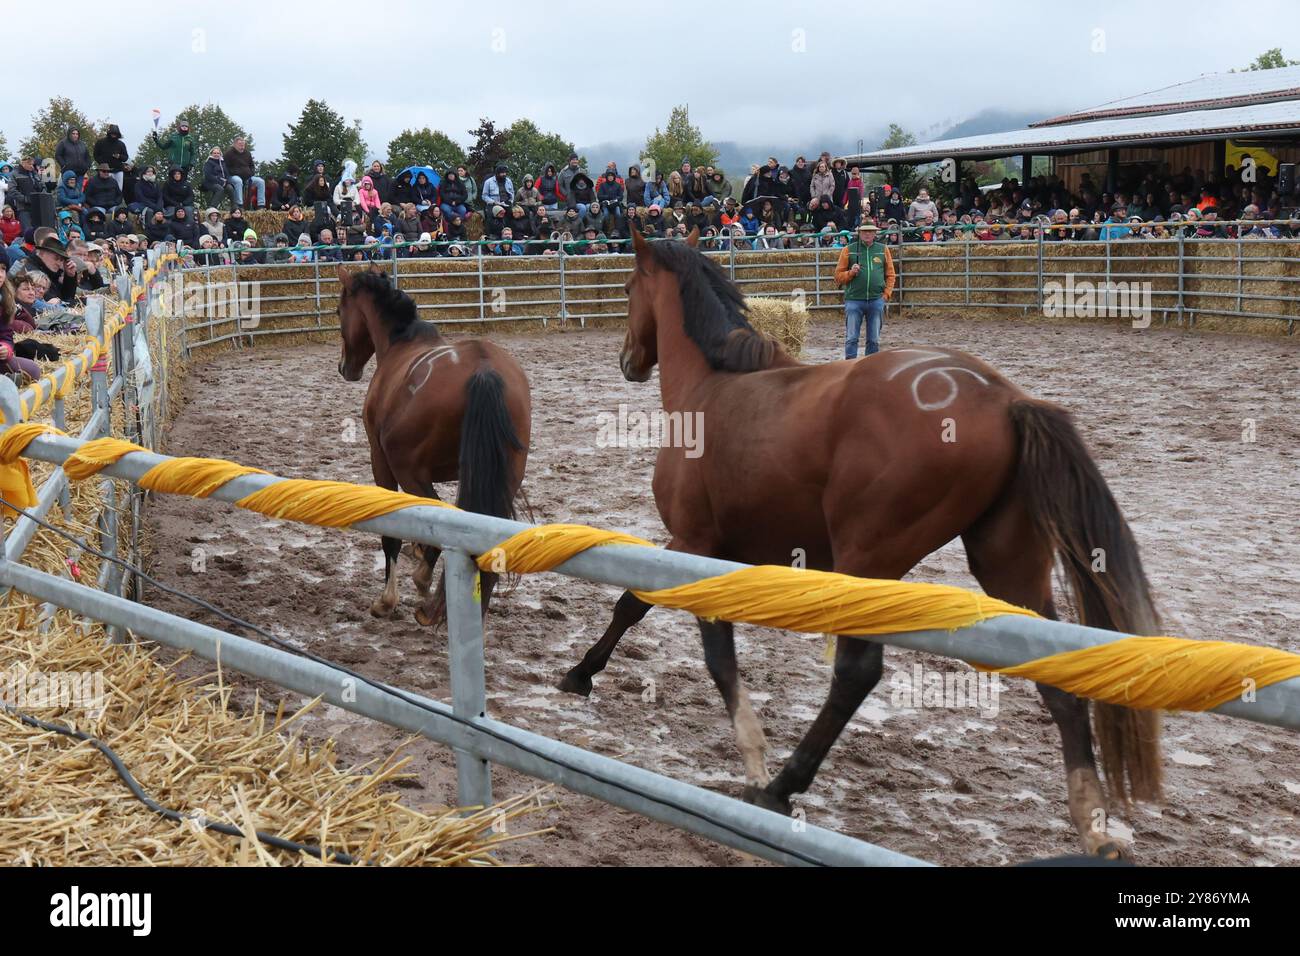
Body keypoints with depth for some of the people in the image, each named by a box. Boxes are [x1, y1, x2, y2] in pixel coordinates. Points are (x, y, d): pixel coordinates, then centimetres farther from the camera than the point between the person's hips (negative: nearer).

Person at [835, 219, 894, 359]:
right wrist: (851, 273, -15)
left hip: (876, 300, 2)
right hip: (854, 300, -2)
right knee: (851, 338, -4)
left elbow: (890, 274, 10)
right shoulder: (848, 250, 3)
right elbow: (838, 276, 2)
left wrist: (886, 293, -1)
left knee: (874, 340, 8)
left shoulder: (883, 249, 8)